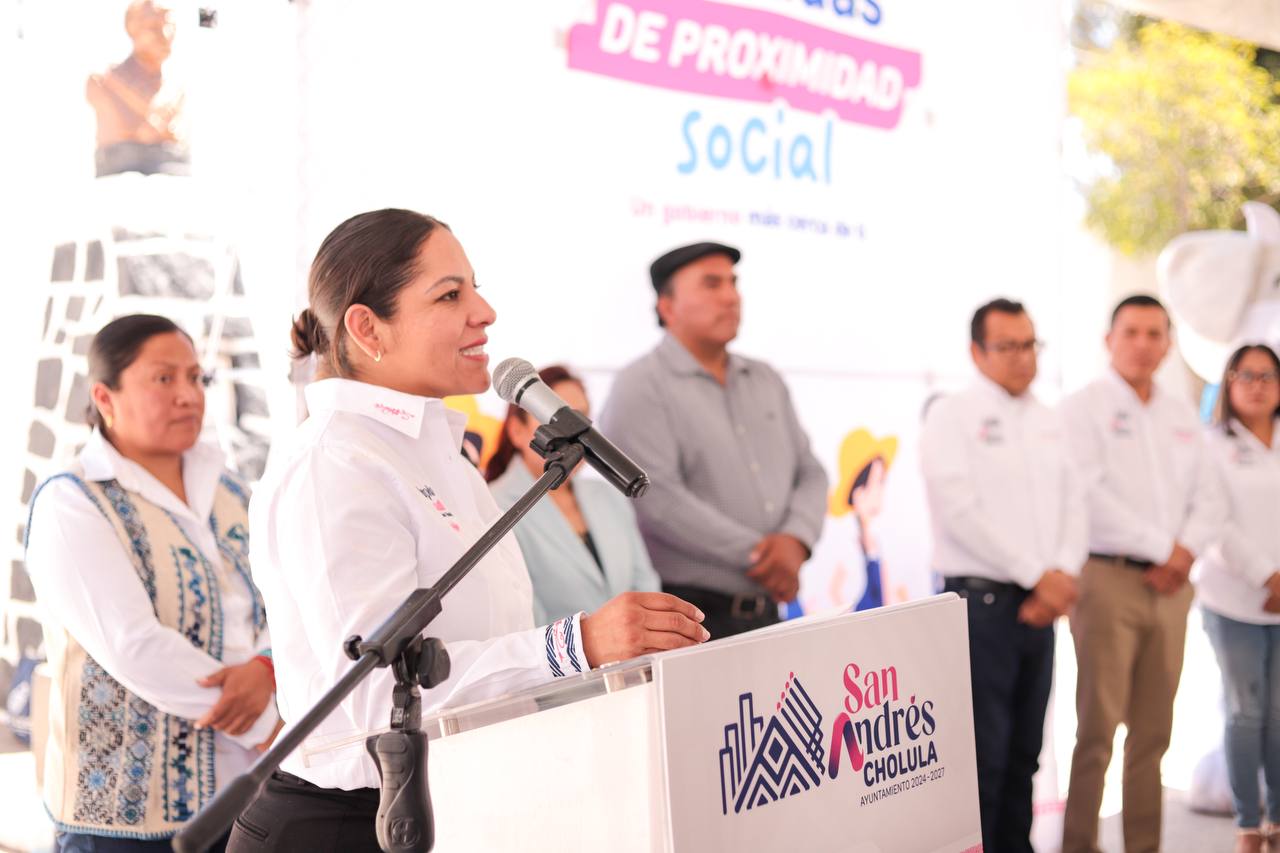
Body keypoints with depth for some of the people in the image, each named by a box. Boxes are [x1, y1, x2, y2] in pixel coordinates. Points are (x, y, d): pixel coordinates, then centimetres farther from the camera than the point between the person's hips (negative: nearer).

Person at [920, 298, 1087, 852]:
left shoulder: (1048, 422, 15)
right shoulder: (953, 416, -5)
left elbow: (1073, 503, 11)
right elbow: (960, 509, -14)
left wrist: (1063, 575, -7)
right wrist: (1038, 575, -13)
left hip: (1040, 607, 6)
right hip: (982, 601, -6)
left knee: (1024, 752, 11)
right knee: (983, 754, -6)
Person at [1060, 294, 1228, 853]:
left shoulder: (1182, 416, 17)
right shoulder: (1084, 408, -1)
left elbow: (1210, 499, 14)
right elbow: (1090, 495, -12)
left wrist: (1186, 550, -5)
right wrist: (1160, 547, -11)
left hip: (1170, 585, 6)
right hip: (1109, 580, -6)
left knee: (1153, 732, 8)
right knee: (1098, 729, -8)